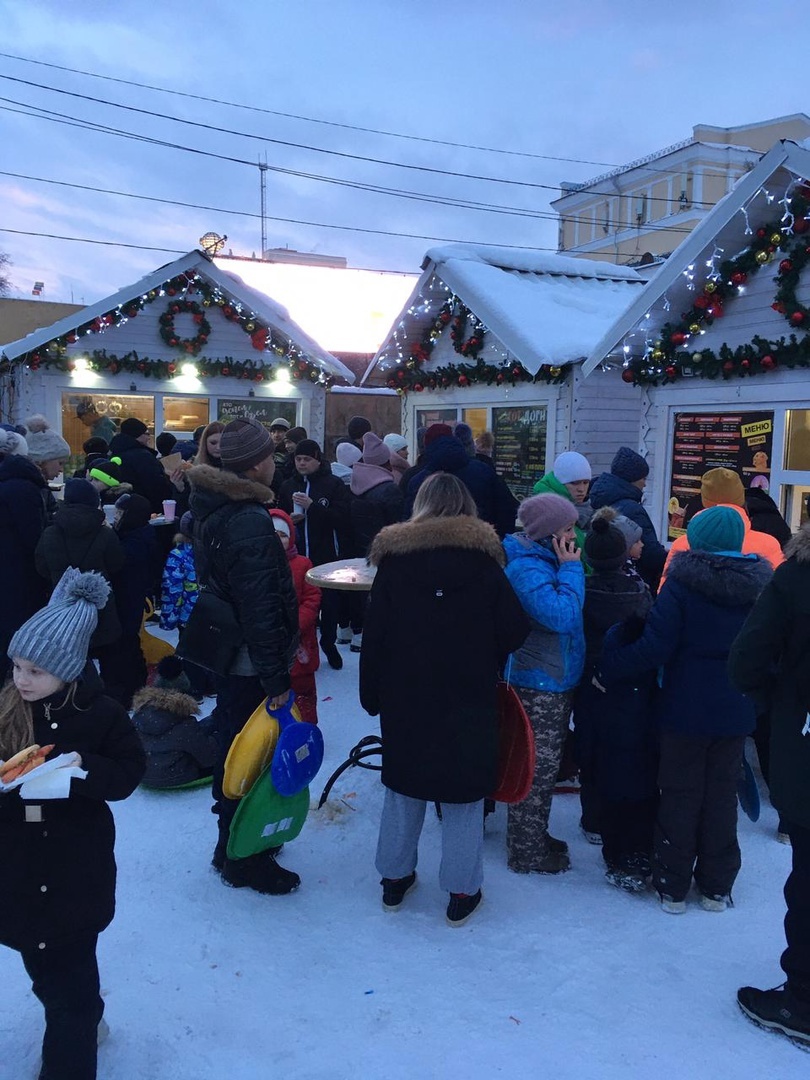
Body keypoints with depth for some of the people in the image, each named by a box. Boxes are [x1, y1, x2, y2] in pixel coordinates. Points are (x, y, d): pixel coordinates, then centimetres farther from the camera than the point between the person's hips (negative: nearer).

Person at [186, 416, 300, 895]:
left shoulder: (213, 509, 6)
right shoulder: (250, 522, -25)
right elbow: (260, 609, -27)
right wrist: (276, 679, -23)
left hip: (225, 653, 10)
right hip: (250, 664, -10)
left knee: (234, 748, 21)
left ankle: (233, 844, 38)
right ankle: (245, 861, 19)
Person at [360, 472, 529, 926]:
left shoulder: (394, 558, -3)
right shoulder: (483, 559, -7)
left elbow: (374, 636, -2)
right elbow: (515, 630, -5)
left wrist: (373, 695, 6)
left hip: (405, 700, 2)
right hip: (469, 702, -2)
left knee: (404, 789, 16)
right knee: (465, 794, 8)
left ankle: (395, 879, 27)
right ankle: (462, 892, 14)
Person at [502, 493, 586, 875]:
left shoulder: (548, 560, 8)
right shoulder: (527, 569, -22)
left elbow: (571, 614, 13)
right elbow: (561, 616, -30)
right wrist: (571, 568, -22)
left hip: (557, 682, 10)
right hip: (538, 688, -10)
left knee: (545, 767, 21)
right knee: (537, 771, 3)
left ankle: (534, 837, 36)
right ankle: (527, 853, 17)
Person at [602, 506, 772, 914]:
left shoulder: (682, 584, -17)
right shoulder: (758, 586, -2)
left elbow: (654, 648, -22)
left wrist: (609, 660, -11)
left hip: (685, 710, -3)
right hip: (735, 712, 4)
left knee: (680, 796, 9)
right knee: (722, 795, 15)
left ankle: (673, 887, 18)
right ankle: (716, 887, 25)